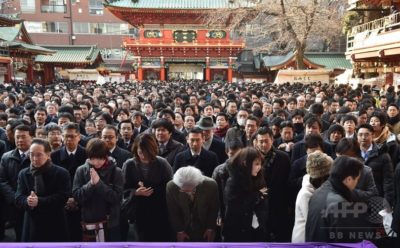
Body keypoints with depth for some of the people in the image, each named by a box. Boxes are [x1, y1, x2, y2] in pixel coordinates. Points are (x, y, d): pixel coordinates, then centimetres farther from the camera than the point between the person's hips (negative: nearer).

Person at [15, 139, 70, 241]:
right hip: (32, 224, 4)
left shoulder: (61, 173, -6)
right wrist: (27, 200, -21)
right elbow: (18, 198, 2)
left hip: (55, 225, -3)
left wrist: (39, 201, -24)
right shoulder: (23, 173, 8)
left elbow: (62, 198, -15)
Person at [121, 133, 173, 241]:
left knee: (163, 239, 7)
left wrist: (154, 190, -12)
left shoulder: (162, 163, -8)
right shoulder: (129, 165, -5)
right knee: (144, 239, 11)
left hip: (161, 213, -1)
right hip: (140, 213, 1)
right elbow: (124, 190, -3)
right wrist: (136, 192, -19)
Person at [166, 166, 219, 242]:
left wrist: (211, 228, -4)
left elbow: (214, 209, -8)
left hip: (204, 228, 0)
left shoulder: (211, 185, -25)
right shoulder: (171, 186, -24)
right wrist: (179, 230, -6)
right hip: (184, 228, 0)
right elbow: (173, 212, -9)